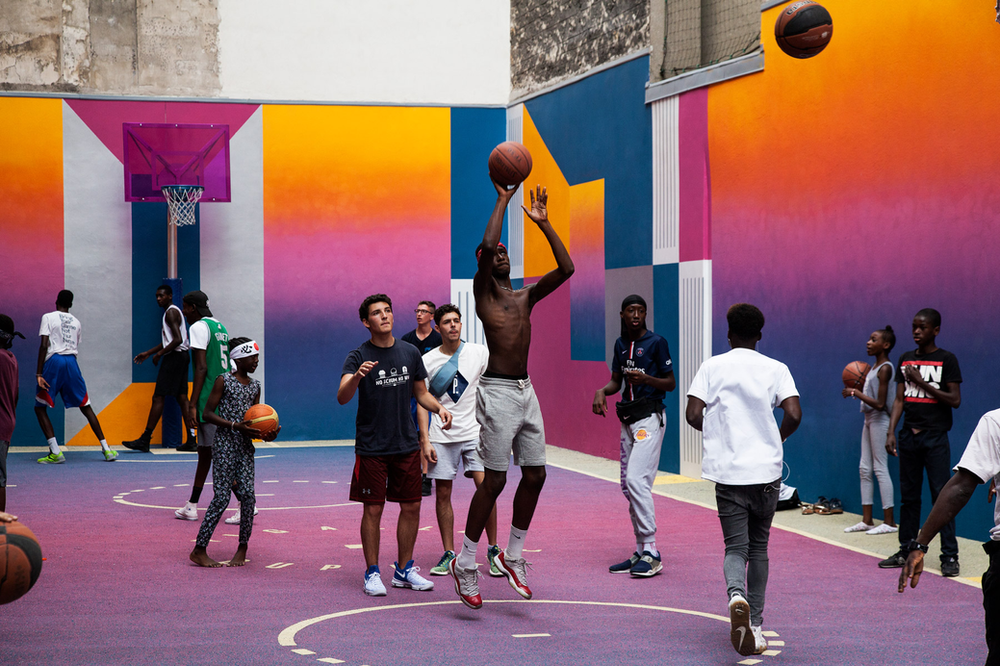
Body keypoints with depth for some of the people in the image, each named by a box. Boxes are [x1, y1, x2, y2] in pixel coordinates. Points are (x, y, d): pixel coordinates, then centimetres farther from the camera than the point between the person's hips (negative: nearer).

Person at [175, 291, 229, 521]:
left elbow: (201, 368, -17)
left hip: (209, 399, -9)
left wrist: (193, 404, -17)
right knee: (205, 451, 14)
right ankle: (192, 506, 20)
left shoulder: (199, 327, -10)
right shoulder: (220, 326, 18)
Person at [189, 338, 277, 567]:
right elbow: (207, 414, -8)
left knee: (248, 495, -4)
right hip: (224, 445, -6)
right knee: (222, 496, -9)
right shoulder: (223, 381, -5)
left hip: (245, 445, 6)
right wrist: (235, 425, -19)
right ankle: (199, 550, -3)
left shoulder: (255, 387, 13)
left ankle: (242, 548, 9)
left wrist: (265, 434, -3)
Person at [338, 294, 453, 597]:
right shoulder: (358, 356, -7)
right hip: (371, 447, -4)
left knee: (411, 507, 6)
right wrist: (357, 376, -39)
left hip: (406, 444, 4)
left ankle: (404, 569, 19)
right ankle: (372, 573, 10)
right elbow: (342, 397, -19)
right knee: (373, 509, -1)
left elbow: (421, 393, 16)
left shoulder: (410, 352, 6)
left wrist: (439, 407, -4)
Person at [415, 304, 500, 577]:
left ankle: (494, 550, 2)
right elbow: (422, 402, 4)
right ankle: (449, 553, 12)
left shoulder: (480, 353, 1)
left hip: (475, 432, -1)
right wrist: (425, 440, -2)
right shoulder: (428, 361, 2)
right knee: (443, 494, 3)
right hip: (441, 436, 1)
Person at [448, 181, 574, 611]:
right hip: (497, 393, -7)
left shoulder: (525, 297, 15)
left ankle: (512, 555, 22)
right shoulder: (482, 292, -2)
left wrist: (543, 223, 5)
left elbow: (566, 269, 7)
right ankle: (465, 563, 3)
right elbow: (486, 244, -18)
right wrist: (503, 200, -10)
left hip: (526, 391, 7)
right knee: (494, 480, -6)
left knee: (535, 475, 7)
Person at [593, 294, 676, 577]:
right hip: (627, 419, 8)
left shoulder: (656, 342, -7)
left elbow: (671, 383, -5)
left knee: (636, 479, -18)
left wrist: (646, 378, -22)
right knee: (628, 485, 8)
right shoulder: (621, 344, 13)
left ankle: (651, 553, -16)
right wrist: (602, 392, -1)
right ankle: (641, 553, 16)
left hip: (649, 417, -8)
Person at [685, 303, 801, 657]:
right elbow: (793, 415, -9)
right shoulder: (776, 369, 2)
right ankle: (755, 625, 16)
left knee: (736, 547, 2)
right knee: (758, 547, 16)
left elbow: (693, 415, -6)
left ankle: (736, 595, -30)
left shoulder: (712, 366, 2)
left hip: (728, 472, -1)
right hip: (767, 471, 1)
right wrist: (775, 439, 11)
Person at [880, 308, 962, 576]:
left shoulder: (946, 360, -2)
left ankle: (949, 555, -4)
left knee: (941, 495, -6)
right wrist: (891, 432, 4)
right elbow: (899, 399, 13)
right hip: (909, 434, 5)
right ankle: (906, 550, 16)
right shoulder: (906, 359, 12)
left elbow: (955, 399, -7)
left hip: (935, 436, -5)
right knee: (909, 496, 9)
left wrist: (922, 383, -12)